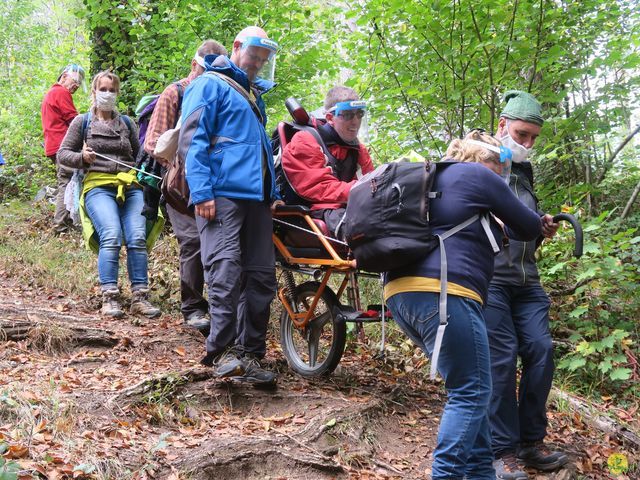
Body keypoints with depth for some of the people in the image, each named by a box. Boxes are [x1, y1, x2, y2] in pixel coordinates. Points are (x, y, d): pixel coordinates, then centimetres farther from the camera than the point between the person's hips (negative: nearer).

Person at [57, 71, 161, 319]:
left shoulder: (127, 123, 23)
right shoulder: (82, 122, 16)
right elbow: (63, 154, 13)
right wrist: (81, 157, -8)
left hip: (130, 186, 3)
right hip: (98, 186, -3)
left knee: (137, 238, -17)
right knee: (112, 237, -25)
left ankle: (139, 297, -14)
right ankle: (110, 297, -22)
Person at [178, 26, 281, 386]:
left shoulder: (254, 93, 26)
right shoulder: (210, 85, 1)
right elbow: (192, 140, -9)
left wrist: (273, 193, 23)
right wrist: (201, 192, -18)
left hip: (257, 195, 8)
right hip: (222, 194, -8)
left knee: (262, 276, 4)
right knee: (225, 272, -15)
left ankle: (251, 354, 10)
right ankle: (223, 352, -12)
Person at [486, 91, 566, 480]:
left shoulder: (525, 171, 20)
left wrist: (542, 229, 8)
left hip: (526, 279, 7)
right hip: (488, 276, -7)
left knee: (541, 352, 0)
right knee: (502, 358, -8)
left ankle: (530, 442, 13)